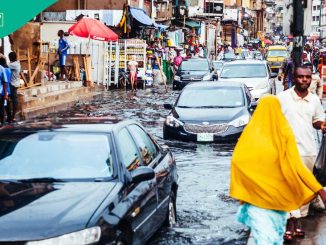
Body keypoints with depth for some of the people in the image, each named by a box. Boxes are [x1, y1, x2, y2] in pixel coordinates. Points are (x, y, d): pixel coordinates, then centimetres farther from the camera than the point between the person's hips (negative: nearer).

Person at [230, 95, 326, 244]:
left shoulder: (250, 132, -5)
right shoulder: (284, 133, -8)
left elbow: (237, 160, -12)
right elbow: (296, 166, -14)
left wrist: (238, 191, -3)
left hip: (256, 192, -1)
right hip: (278, 192, 1)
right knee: (277, 230, 19)